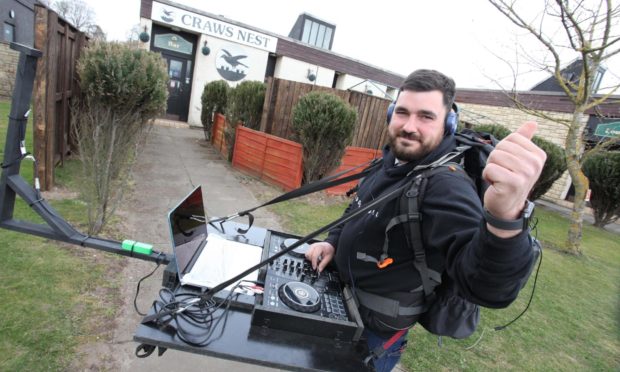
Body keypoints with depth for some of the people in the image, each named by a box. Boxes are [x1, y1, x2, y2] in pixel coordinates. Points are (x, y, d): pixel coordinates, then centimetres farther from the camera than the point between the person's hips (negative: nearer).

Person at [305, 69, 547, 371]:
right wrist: (333, 241, -2)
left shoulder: (446, 187, -32)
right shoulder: (391, 161, -3)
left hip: (375, 327, -7)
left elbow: (483, 287, -47)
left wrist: (505, 217, -65)